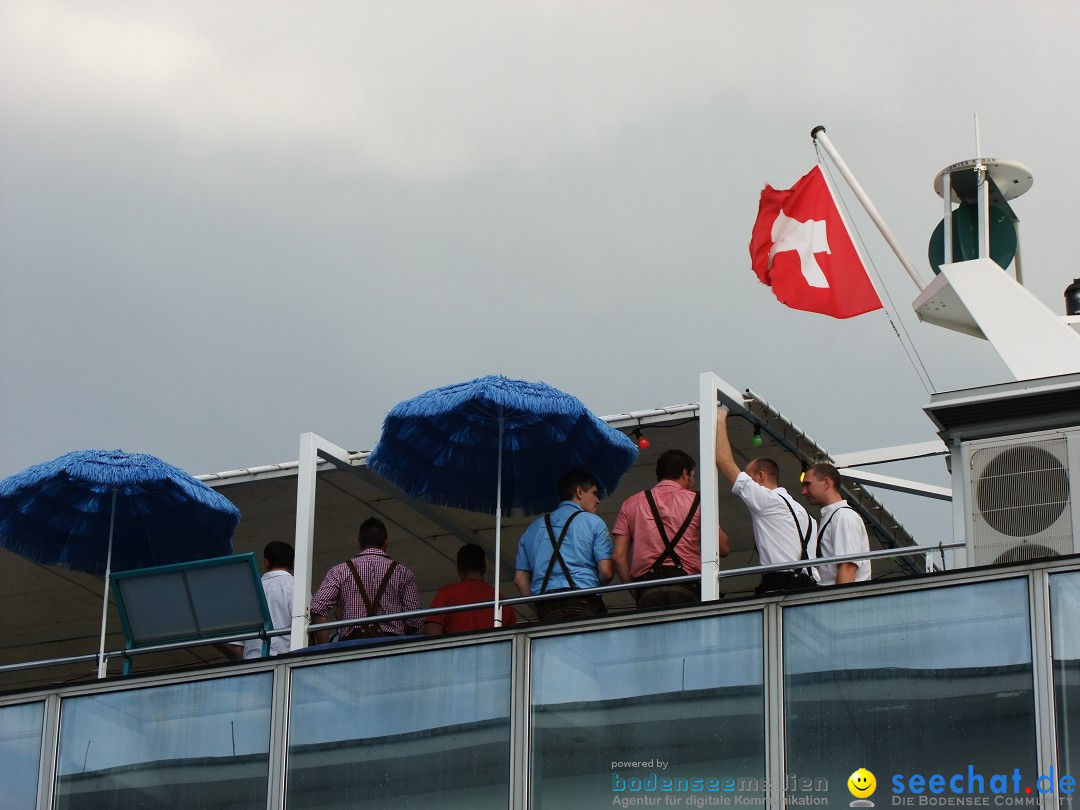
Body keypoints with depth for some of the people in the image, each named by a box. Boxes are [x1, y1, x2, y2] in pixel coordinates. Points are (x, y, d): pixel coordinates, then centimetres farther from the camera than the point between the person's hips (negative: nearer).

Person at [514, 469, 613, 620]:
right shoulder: (593, 522, 9)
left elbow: (520, 579, 18)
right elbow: (606, 572, 0)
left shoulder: (533, 528, 23)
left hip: (546, 609, 5)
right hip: (584, 607, -5)